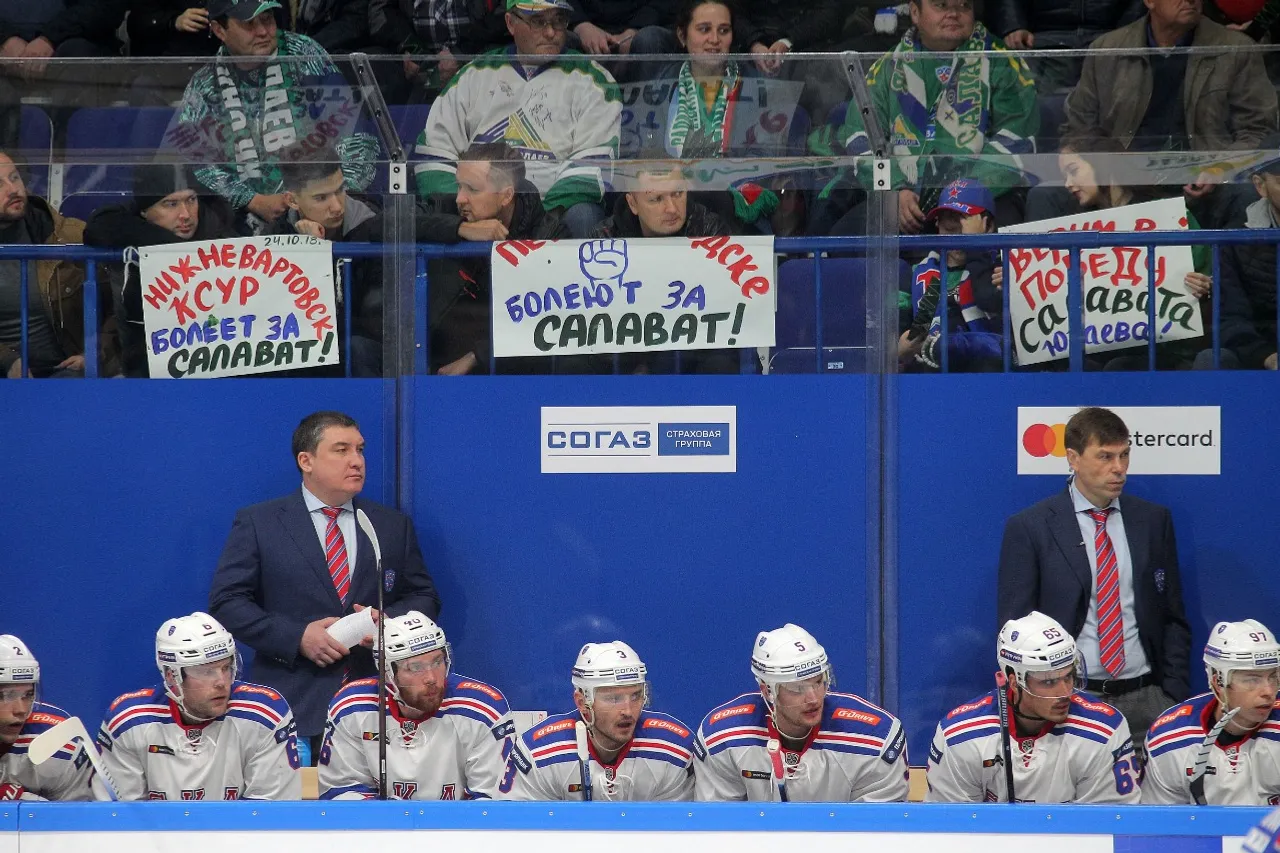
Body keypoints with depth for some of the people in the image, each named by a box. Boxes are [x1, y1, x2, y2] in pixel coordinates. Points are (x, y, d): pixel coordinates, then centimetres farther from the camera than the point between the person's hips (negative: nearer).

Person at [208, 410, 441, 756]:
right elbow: (226, 603, 0)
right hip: (294, 706, -3)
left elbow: (424, 598, 18)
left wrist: (389, 621, -5)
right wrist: (297, 637, -12)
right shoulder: (257, 523, 5)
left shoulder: (393, 526, 15)